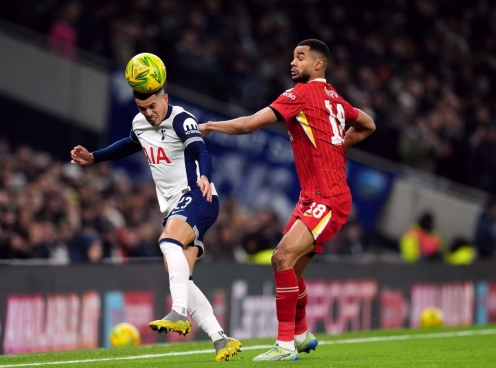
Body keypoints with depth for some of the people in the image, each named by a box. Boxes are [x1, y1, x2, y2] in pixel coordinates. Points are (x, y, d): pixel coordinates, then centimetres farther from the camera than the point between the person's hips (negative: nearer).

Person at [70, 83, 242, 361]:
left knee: (169, 242, -36)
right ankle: (222, 341, -8)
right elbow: (131, 145, 36)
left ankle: (180, 314, -45)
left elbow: (201, 151, -30)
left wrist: (204, 177, -50)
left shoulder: (181, 120, -12)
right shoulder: (139, 124, 12)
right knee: (180, 280, -4)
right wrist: (93, 157, 35)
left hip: (197, 197, -8)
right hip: (175, 207, 8)